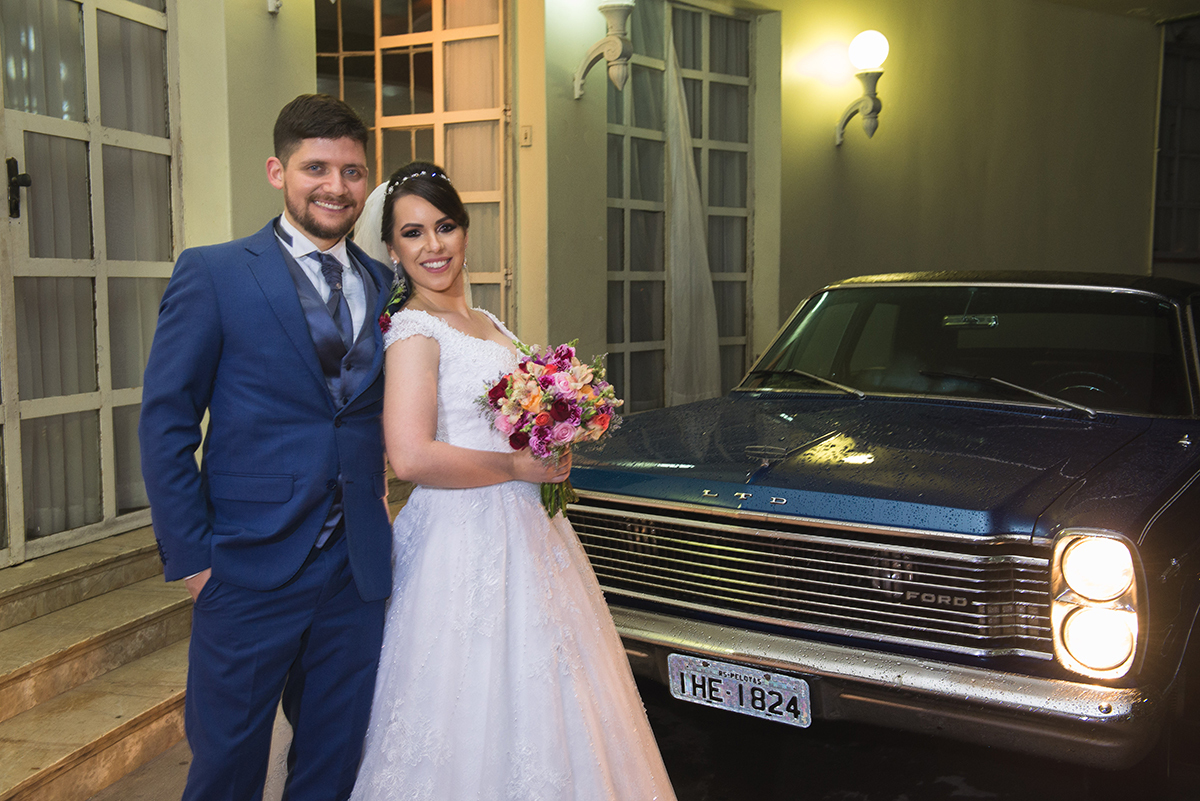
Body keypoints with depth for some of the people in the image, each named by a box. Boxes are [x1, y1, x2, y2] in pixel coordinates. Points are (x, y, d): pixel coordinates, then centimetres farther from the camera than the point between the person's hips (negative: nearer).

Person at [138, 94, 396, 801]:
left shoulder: (386, 285, 8)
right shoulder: (213, 274, -5)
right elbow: (167, 424, -5)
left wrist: (378, 498, 1)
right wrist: (190, 557, -9)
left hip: (357, 574, 4)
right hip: (250, 572, -3)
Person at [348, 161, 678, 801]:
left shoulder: (486, 324, 14)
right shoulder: (413, 331, -12)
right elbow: (410, 457, -24)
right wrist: (520, 467, -16)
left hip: (524, 530, 9)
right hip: (467, 538, -9)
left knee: (540, 698, 15)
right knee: (483, 711, -1)